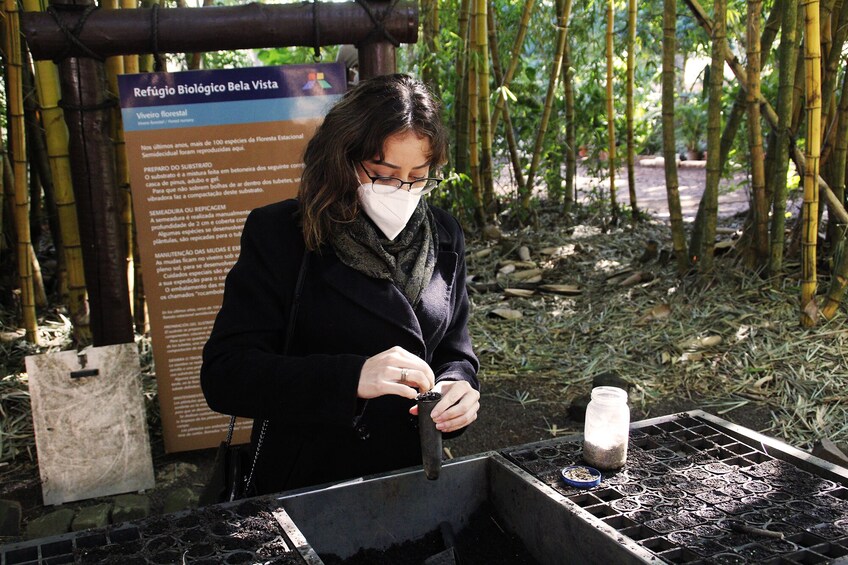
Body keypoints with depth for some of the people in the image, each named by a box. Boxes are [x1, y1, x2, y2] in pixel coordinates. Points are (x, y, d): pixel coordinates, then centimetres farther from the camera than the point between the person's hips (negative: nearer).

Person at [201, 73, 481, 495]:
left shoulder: (443, 237, 3)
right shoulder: (278, 235, -11)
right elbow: (224, 377, -17)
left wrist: (458, 388, -12)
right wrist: (352, 377, -30)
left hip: (413, 477, 7)